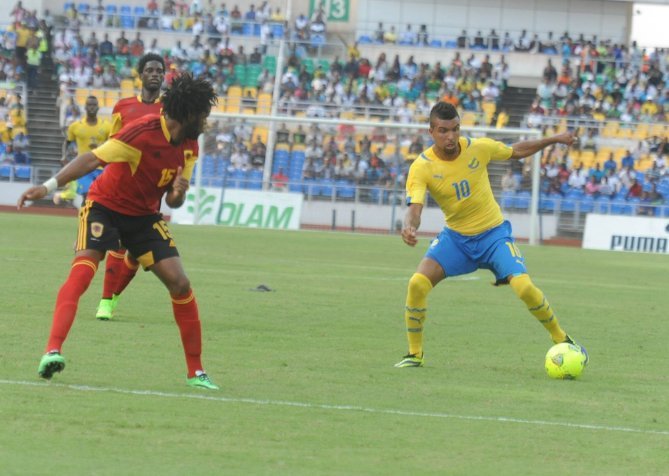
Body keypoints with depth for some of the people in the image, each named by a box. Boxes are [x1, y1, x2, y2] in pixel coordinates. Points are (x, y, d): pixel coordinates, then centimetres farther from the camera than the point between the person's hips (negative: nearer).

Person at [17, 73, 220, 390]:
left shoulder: (190, 146, -2)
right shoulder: (144, 132, -25)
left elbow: (173, 201, 5)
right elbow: (92, 159, -26)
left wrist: (177, 194, -21)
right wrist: (49, 186, -34)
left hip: (144, 215, 6)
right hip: (105, 206, -6)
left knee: (180, 283, -5)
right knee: (81, 271, -28)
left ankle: (196, 372, 5)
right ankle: (52, 352, -36)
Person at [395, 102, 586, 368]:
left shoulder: (478, 148, -11)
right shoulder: (422, 167, -16)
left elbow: (517, 151, 9)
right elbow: (414, 207, -27)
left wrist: (554, 139, 8)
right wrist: (409, 228, -49)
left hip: (493, 233, 0)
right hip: (455, 237, 0)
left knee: (524, 287, -20)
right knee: (417, 283, -21)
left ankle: (561, 340, 5)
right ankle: (415, 354, -3)